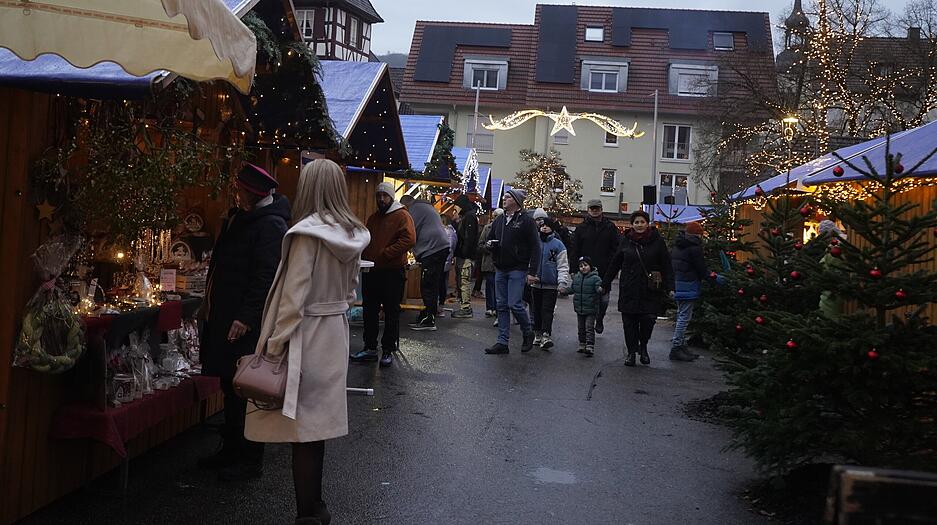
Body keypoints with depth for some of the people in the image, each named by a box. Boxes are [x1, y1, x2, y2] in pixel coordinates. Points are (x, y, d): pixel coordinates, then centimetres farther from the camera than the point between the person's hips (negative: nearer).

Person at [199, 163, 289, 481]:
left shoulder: (271, 225, -15)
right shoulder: (238, 218, 16)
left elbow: (266, 277, -21)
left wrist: (246, 317, -23)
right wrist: (209, 302, 22)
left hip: (247, 323, -10)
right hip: (224, 317, 10)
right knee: (231, 387, 16)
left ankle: (250, 461, 8)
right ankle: (231, 451, 28)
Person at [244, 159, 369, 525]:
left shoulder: (308, 232, -17)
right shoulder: (354, 234, 4)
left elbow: (294, 295, -18)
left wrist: (275, 344, -13)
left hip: (307, 336, -7)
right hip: (336, 333, 7)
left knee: (301, 428, 2)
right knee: (316, 424, 17)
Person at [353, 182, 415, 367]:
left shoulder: (402, 215, -6)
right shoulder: (373, 218, 17)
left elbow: (409, 239, -19)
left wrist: (385, 254, -20)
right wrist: (365, 257, 8)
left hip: (392, 272, -7)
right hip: (371, 271, 7)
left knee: (391, 313, 1)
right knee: (369, 311, 11)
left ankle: (388, 350, 9)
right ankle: (370, 348, 20)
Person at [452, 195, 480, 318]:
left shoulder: (470, 216, -11)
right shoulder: (465, 216, 20)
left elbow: (469, 237, -20)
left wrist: (464, 253, -22)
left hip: (466, 256, -10)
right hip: (462, 255, 10)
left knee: (464, 281, -8)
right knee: (462, 281, 12)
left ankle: (466, 309, -6)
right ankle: (464, 307, 17)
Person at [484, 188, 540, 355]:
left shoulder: (526, 221, -6)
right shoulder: (499, 220, 14)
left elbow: (535, 247, -9)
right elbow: (489, 239, 26)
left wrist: (532, 272, -15)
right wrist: (490, 244, 0)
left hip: (517, 270, -7)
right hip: (500, 270, 7)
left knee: (514, 304, -10)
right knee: (502, 306, 7)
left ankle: (528, 333, 15)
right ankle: (502, 342, 11)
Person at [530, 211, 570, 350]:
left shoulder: (558, 244, 0)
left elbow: (563, 265, -1)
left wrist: (562, 282, -10)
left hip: (551, 285, -3)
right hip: (535, 283, 3)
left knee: (547, 311, -7)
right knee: (536, 310, 10)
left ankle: (546, 336, -11)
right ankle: (537, 334, 20)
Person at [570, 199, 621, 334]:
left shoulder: (610, 227, 4)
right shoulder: (581, 227, 6)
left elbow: (615, 250, 2)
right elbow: (574, 250, 4)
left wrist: (612, 268, -8)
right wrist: (575, 269, -3)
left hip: (604, 271, 0)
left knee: (604, 300, 5)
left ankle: (599, 320, 29)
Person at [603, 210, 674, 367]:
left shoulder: (657, 241, 1)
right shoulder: (626, 241, 7)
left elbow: (666, 266, 1)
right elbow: (614, 264, 13)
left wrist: (669, 287, -7)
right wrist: (604, 284, 13)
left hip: (651, 290, -2)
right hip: (629, 289, 2)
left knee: (648, 319, -7)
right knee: (629, 322, 2)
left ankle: (643, 348, 19)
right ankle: (631, 352, 16)